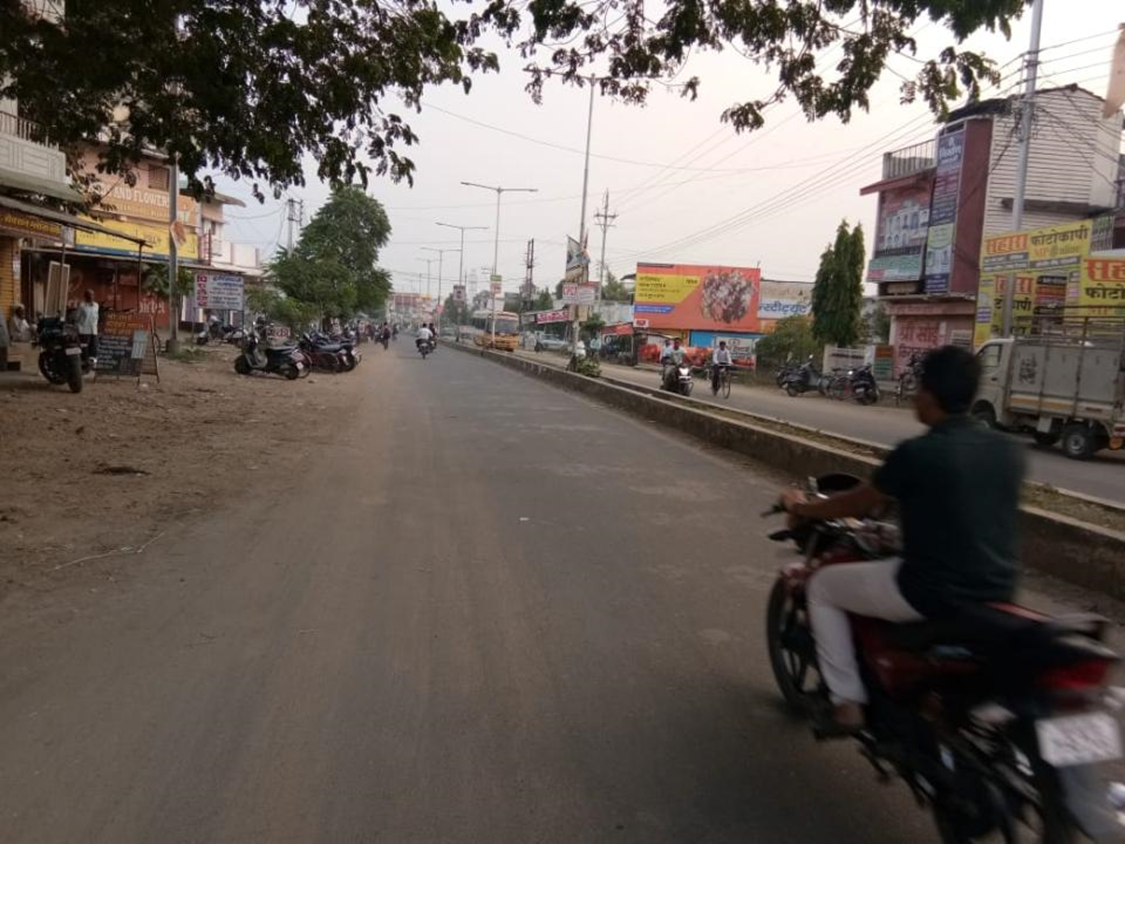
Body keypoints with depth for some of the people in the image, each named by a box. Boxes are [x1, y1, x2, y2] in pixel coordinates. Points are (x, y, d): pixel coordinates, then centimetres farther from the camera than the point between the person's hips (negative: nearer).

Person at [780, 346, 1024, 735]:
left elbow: (857, 504, -2)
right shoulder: (1009, 451, 2)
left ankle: (848, 702, 13)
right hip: (996, 592, 7)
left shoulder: (915, 453, -15)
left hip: (931, 592, -7)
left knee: (822, 586, 14)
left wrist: (801, 508, 16)